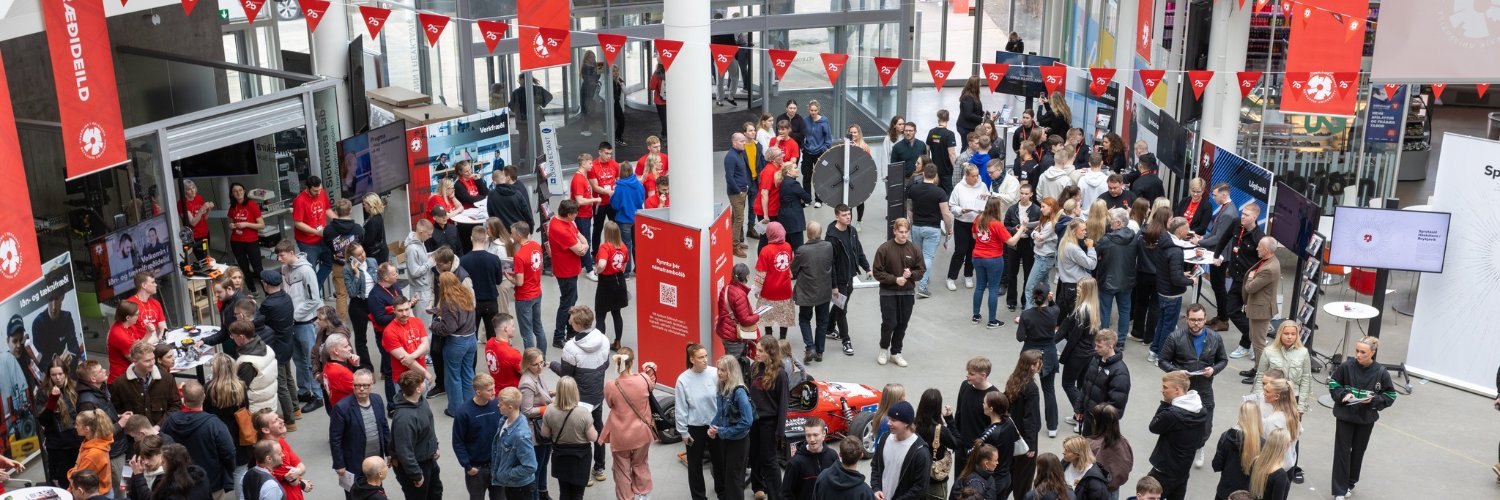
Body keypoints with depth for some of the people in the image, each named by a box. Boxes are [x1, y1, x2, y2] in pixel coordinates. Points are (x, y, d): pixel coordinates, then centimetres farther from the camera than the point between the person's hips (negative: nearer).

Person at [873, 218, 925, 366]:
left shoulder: (914, 249, -1)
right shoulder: (884, 249, -11)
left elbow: (921, 271, 5)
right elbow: (877, 272, -9)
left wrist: (911, 274, -15)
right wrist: (895, 279, -18)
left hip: (908, 293, 3)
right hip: (888, 293, -3)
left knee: (902, 324, 9)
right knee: (889, 323, -4)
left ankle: (896, 353, 26)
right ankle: (884, 349, 22)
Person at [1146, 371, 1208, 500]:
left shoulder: (1171, 414, -30)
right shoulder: (1202, 411, -2)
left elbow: (1153, 427, -11)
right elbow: (1200, 441, 9)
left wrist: (1165, 403, -12)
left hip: (1165, 471, -8)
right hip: (1184, 469, 8)